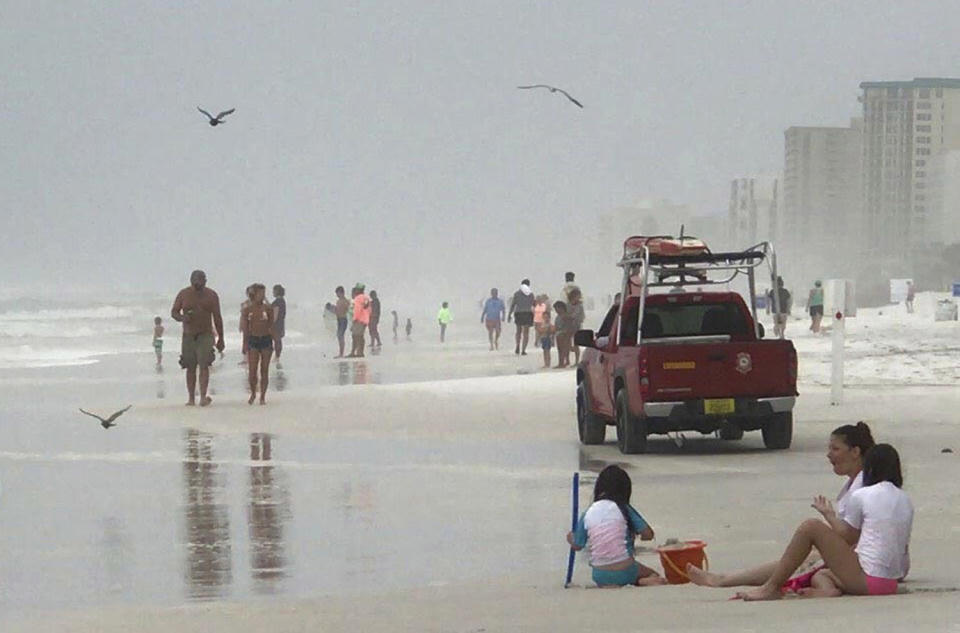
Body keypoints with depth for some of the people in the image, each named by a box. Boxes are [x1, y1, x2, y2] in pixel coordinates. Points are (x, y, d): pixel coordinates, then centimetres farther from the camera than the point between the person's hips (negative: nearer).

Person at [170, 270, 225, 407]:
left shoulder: (211, 295, 2)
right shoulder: (183, 294, 3)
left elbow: (217, 318, 7)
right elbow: (173, 312, 8)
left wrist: (220, 339, 7)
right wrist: (182, 318, -16)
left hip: (205, 335, -2)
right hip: (188, 335, 2)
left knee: (204, 365, -16)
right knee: (190, 368, 4)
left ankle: (203, 397, -25)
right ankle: (191, 398, 10)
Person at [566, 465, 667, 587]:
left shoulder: (587, 515, -1)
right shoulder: (624, 509, -5)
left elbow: (577, 546, 8)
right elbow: (648, 534, -7)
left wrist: (570, 538, 31)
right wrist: (635, 535, 16)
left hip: (601, 573, 0)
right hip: (625, 570, 0)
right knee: (653, 575, 24)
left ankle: (610, 587, -7)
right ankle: (650, 582, -12)